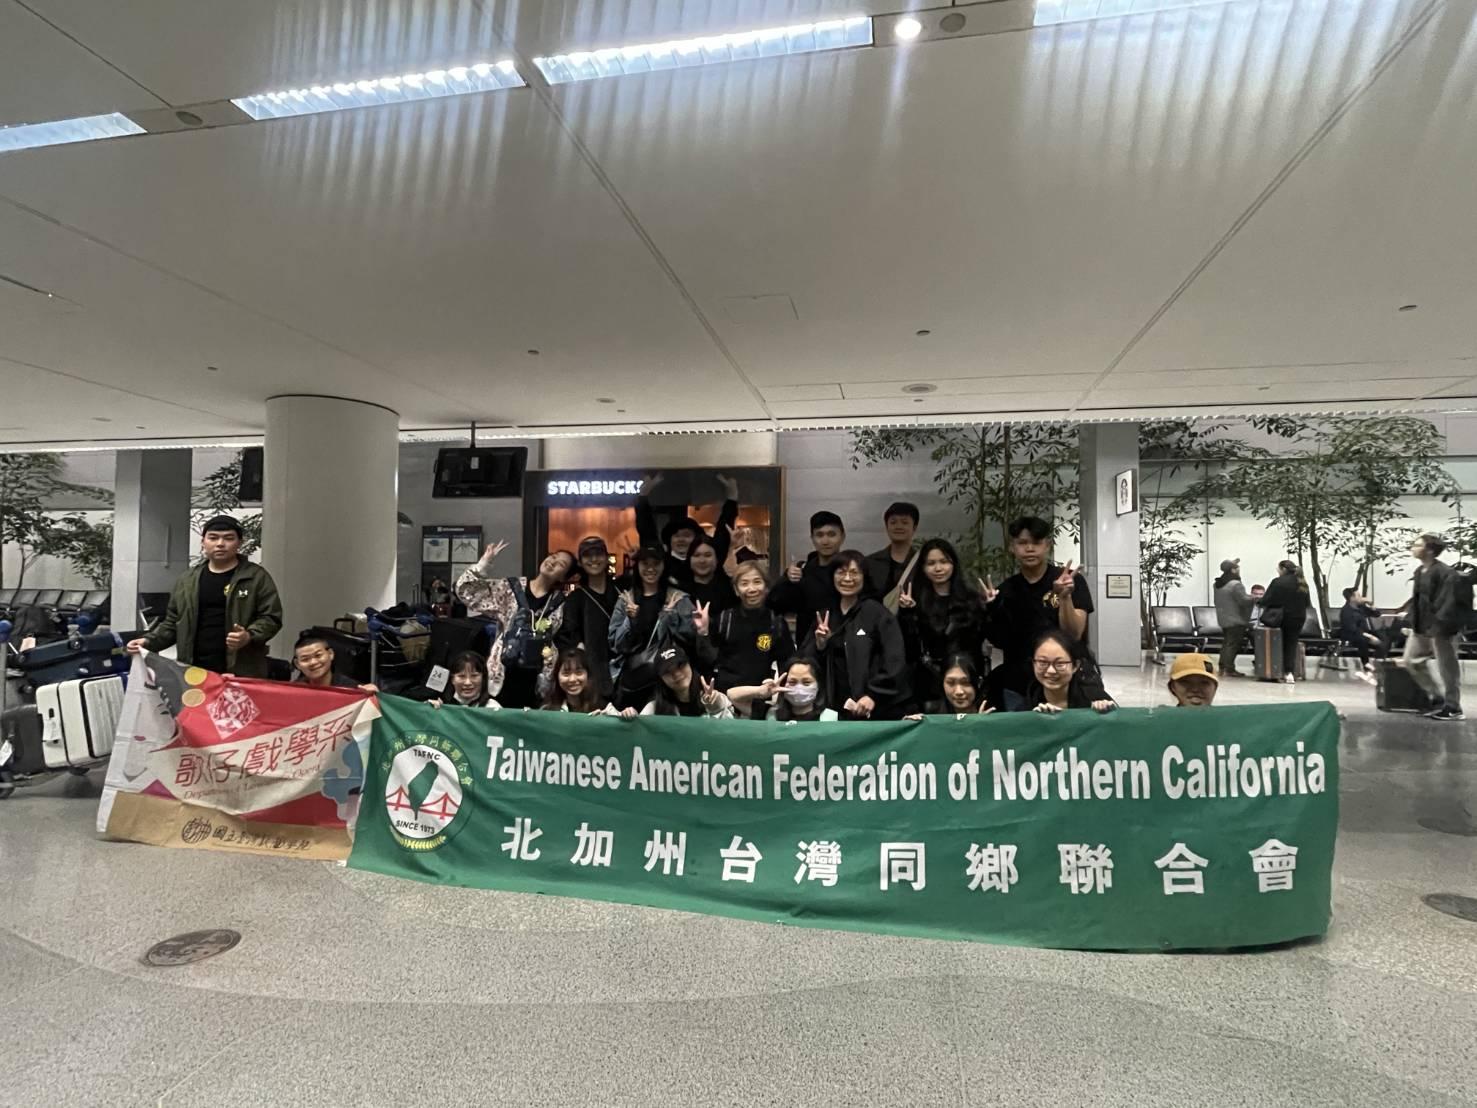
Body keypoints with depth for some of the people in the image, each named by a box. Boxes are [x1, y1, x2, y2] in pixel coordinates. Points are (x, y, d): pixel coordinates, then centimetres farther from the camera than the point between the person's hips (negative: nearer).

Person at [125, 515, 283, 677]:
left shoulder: (257, 577, 1)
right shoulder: (187, 580, 16)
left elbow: (271, 617, -3)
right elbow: (172, 622, 21)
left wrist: (250, 636, -21)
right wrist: (149, 641, 5)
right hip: (194, 671, 4)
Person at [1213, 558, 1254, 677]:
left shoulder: (1218, 584, 7)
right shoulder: (1235, 584, -19)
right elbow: (1243, 600, -21)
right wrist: (1254, 599, -3)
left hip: (1223, 619, 8)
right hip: (1235, 620, -8)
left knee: (1226, 643, 16)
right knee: (1233, 644, -4)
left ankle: (1222, 667, 18)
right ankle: (1229, 669, -4)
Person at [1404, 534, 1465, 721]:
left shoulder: (1446, 572, -17)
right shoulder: (1420, 571, 11)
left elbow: (1449, 601, -23)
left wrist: (1439, 625, -26)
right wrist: (1413, 623, 15)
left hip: (1440, 628, -10)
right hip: (1421, 627, 10)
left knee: (1447, 668, 2)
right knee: (1413, 661, 13)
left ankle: (1453, 708, 14)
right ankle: (1439, 698, 25)